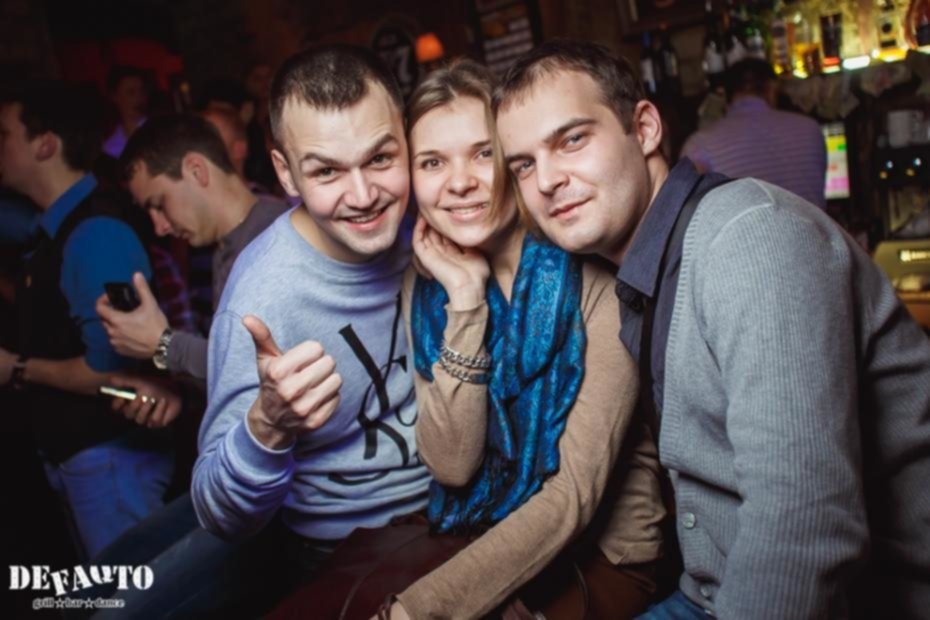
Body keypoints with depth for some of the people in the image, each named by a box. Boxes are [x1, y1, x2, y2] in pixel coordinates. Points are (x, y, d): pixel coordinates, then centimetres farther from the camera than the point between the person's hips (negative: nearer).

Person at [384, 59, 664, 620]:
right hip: (481, 540, 4)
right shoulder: (425, 284, -3)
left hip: (602, 550, -3)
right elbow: (452, 465, -12)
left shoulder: (592, 271, -17)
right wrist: (465, 296, -20)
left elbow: (576, 491, -20)